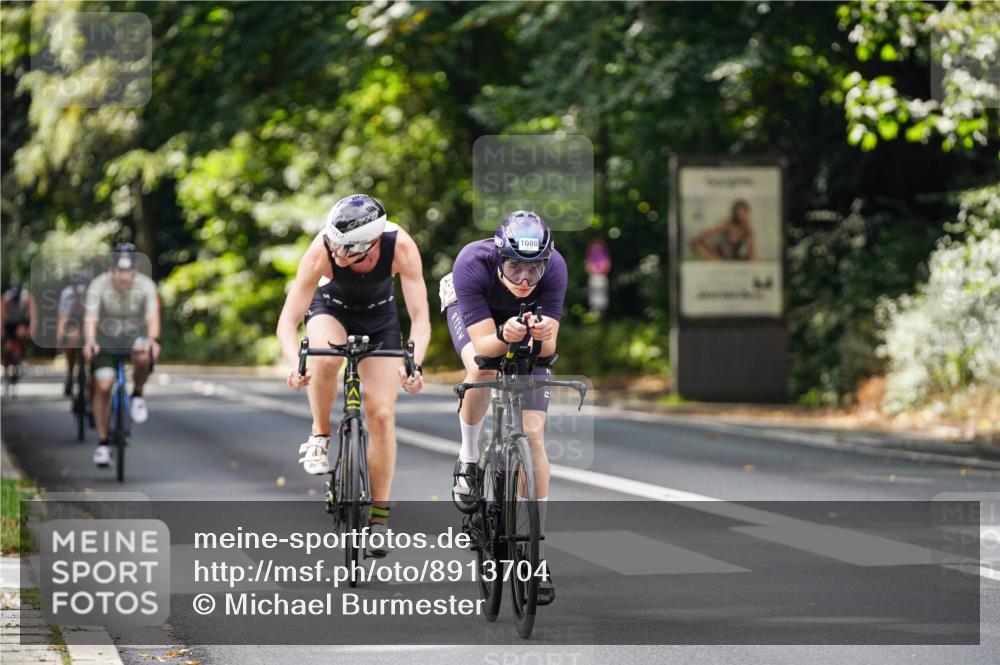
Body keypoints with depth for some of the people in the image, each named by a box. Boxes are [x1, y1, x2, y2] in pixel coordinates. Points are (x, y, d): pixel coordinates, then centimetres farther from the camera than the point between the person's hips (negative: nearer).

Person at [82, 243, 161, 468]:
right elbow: (90, 318, -31)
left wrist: (153, 340, -50)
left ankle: (137, 396, -5)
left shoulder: (146, 285, -21)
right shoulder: (99, 285, -23)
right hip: (106, 339, 0)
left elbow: (152, 316, -31)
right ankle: (102, 443, 5)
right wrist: (89, 342, -49)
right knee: (103, 387, -9)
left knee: (143, 357, -34)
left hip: (135, 336, 0)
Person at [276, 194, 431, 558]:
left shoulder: (400, 246, -36)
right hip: (331, 308, -1)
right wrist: (295, 363, -54)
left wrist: (413, 363, -52)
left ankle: (378, 517, 2)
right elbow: (287, 322, -35)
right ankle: (319, 436, -12)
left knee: (381, 413, -9)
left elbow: (420, 316, -35)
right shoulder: (322, 250, -36)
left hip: (379, 316, 1)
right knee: (326, 359, -36)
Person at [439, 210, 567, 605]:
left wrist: (543, 337, -54)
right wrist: (505, 337, -60)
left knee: (534, 435, -10)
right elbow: (483, 345, -39)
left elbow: (549, 348, -32)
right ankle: (468, 461, -7)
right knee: (481, 370, -36)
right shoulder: (472, 264, -39)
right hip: (471, 311, -1)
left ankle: (536, 552, -4)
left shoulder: (554, 268, -35)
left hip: (528, 324, 1)